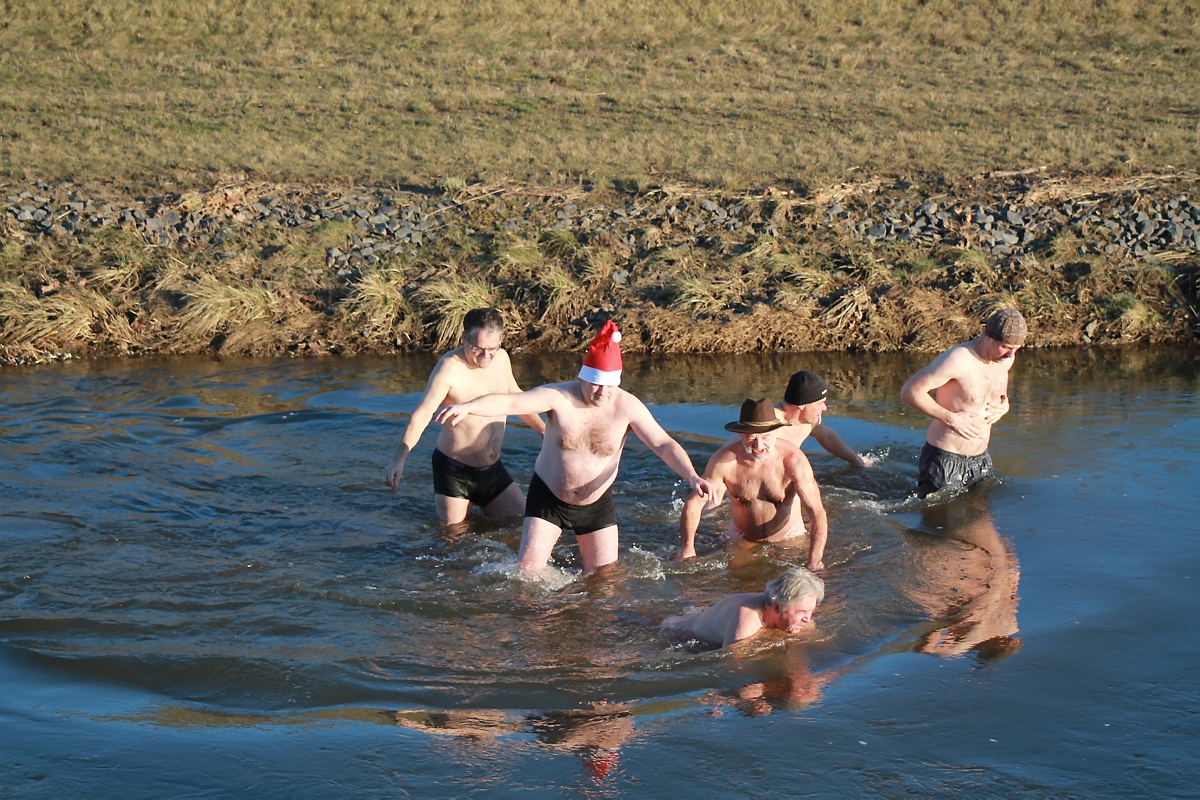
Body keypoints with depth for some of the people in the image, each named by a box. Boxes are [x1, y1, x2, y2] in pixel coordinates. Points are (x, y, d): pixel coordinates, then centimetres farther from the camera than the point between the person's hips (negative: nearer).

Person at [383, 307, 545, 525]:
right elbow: (422, 414, -31)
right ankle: (438, 500, 26)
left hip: (493, 469, 6)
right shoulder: (449, 368, -21)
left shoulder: (501, 358, 0)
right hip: (453, 472, -6)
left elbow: (516, 397, 20)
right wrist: (399, 458, -43)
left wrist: (545, 430, 29)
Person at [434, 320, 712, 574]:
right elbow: (510, 402, -31)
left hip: (597, 504, 2)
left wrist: (692, 476, -32)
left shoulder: (627, 406, -13)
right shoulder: (558, 397, -18)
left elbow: (664, 444, -15)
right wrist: (467, 407, -48)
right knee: (527, 568, -10)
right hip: (548, 498, -2)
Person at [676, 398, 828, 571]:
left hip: (789, 538, -1)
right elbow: (693, 504, -12)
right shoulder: (724, 461, -21)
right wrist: (686, 549, -24)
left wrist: (814, 563, -38)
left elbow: (817, 512, -27)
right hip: (741, 540, 1)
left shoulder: (793, 460, -25)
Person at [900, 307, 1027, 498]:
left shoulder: (1006, 359, 2)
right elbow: (910, 391, -21)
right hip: (944, 460, -7)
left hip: (980, 460, 7)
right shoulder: (958, 360, -21)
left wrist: (1004, 406, 1)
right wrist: (951, 418, -23)